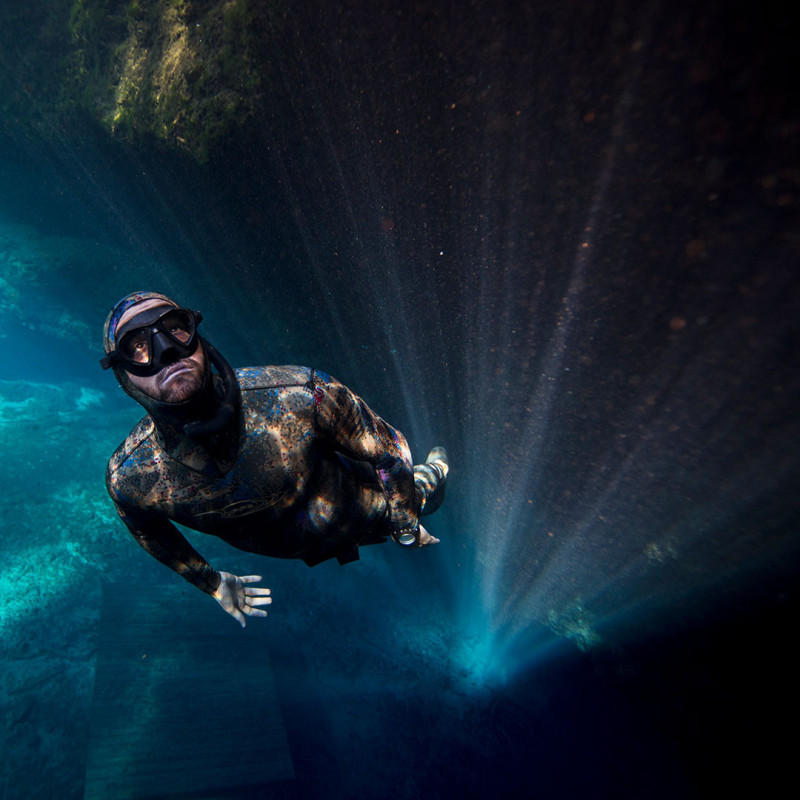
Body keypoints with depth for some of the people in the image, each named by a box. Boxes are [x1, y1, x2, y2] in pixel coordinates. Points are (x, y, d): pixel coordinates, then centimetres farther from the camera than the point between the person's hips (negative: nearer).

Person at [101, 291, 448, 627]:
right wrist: (212, 582, 9)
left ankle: (436, 465, 65)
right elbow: (146, 528, -4)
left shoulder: (299, 395, -44)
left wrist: (406, 527, -8)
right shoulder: (127, 478, -31)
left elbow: (387, 446, -24)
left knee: (420, 495, 30)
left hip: (364, 514, -2)